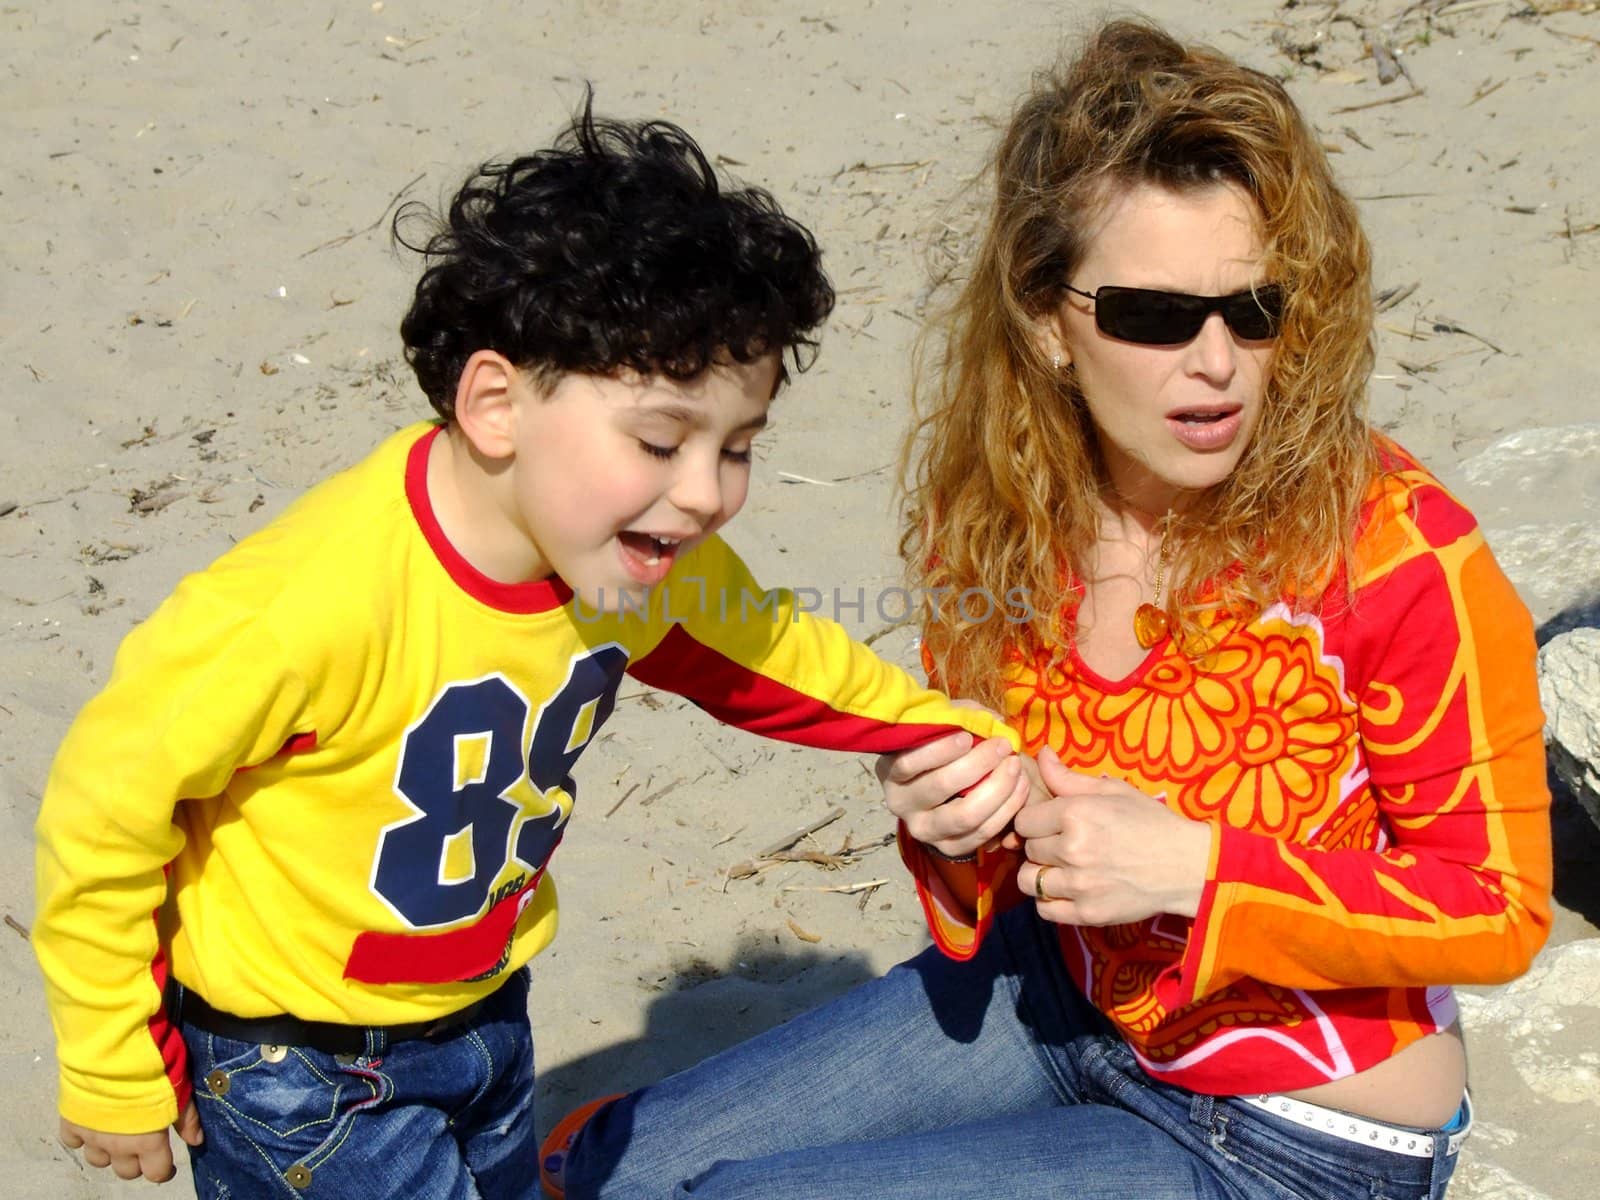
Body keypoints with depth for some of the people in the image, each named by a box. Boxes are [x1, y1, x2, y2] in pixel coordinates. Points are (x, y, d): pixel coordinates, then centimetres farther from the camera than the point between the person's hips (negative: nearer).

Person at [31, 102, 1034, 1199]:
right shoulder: (323, 595, -35)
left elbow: (772, 657, 10)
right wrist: (114, 1072, -13)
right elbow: (108, 797, -23)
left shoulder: (656, 566, -13)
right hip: (291, 1061, -6)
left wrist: (954, 736, 3)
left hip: (483, 1015, 7)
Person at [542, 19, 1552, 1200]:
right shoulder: (996, 517, -10)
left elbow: (1499, 908, -17)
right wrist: (952, 826, -19)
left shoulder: (1395, 552, -26)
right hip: (1066, 996, 6)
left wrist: (1192, 866, -28)